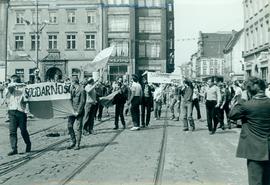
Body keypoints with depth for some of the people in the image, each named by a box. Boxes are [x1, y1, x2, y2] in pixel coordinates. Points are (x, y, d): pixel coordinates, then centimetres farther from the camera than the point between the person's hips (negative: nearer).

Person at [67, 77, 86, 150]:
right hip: (72, 110, 7)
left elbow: (82, 102, -14)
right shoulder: (72, 90, 13)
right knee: (69, 126, 4)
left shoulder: (82, 90, -10)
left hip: (79, 112, -7)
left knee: (78, 128, 0)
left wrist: (78, 112, -16)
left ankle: (77, 145, 8)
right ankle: (73, 142, 18)